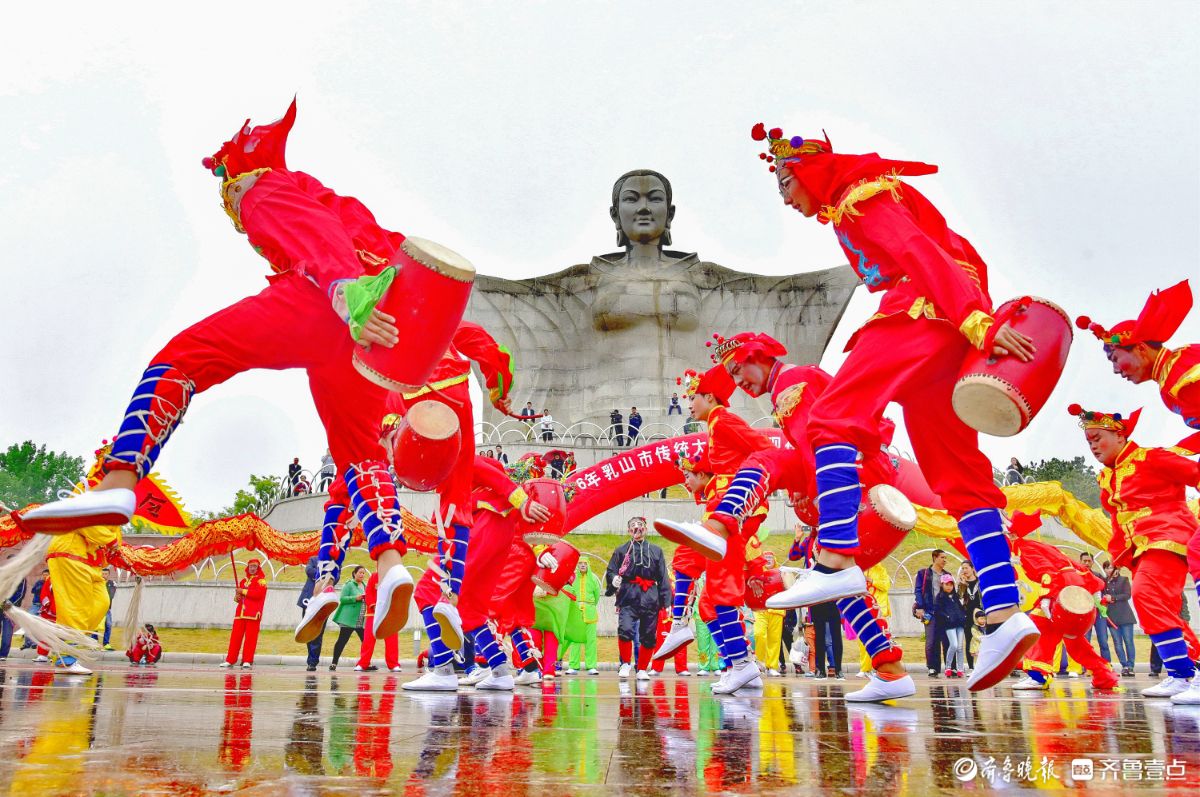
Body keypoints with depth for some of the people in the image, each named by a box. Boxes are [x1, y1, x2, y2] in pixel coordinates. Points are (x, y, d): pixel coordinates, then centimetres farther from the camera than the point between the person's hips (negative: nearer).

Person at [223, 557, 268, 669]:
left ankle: (247, 661, -1)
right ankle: (230, 660, 11)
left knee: (250, 637, -6)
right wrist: (236, 596, 4)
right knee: (235, 636, 5)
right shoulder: (244, 580, 21)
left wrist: (243, 591, -10)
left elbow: (258, 593, -15)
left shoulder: (261, 580, 0)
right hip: (240, 612, 6)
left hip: (253, 614, -6)